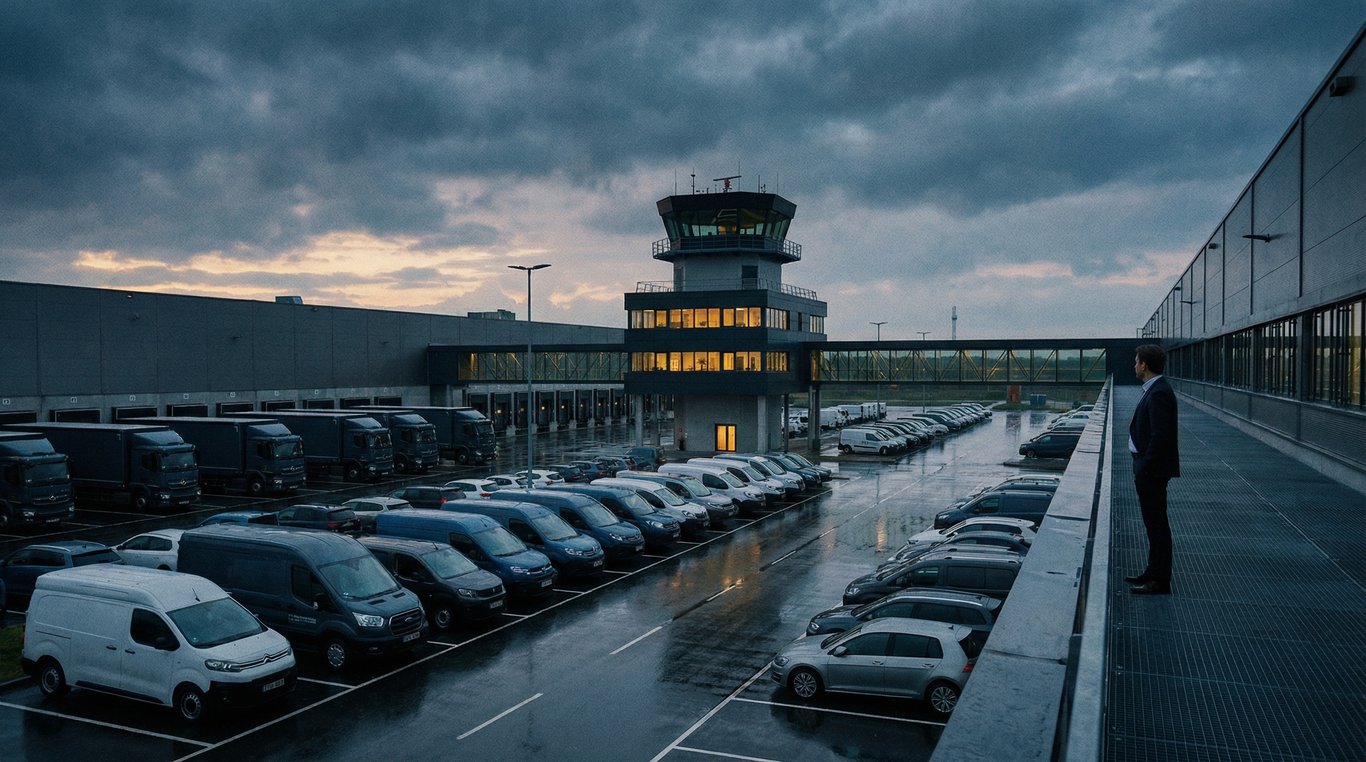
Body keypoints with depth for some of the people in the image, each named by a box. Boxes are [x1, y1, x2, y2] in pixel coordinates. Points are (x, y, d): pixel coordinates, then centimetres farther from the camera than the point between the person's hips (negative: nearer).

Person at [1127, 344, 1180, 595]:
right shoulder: (1154, 390, 12)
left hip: (1152, 469, -10)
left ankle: (1160, 582, 3)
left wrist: (1146, 469, -21)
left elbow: (1160, 435, -24)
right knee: (1154, 524, 17)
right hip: (1148, 468, 11)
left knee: (1157, 524, -4)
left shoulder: (1159, 393, -19)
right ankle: (1155, 573, 28)